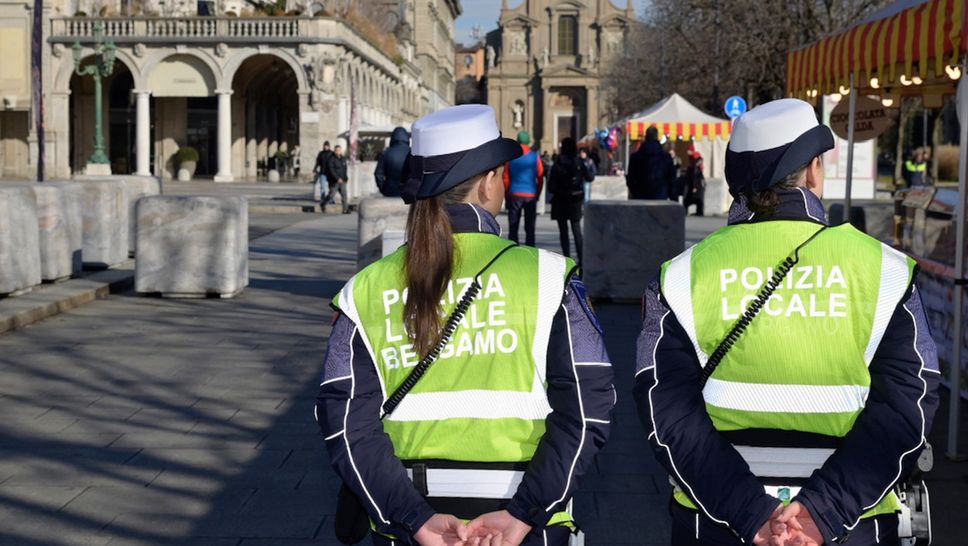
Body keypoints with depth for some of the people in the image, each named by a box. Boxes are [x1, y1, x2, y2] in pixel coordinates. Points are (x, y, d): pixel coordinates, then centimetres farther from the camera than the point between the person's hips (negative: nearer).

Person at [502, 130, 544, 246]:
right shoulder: (535, 156, 0)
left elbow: (506, 178, 1)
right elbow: (540, 178, 0)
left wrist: (507, 194, 10)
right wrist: (537, 194, 10)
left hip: (515, 194, 0)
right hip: (531, 195, 0)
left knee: (513, 228, 4)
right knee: (530, 227, 5)